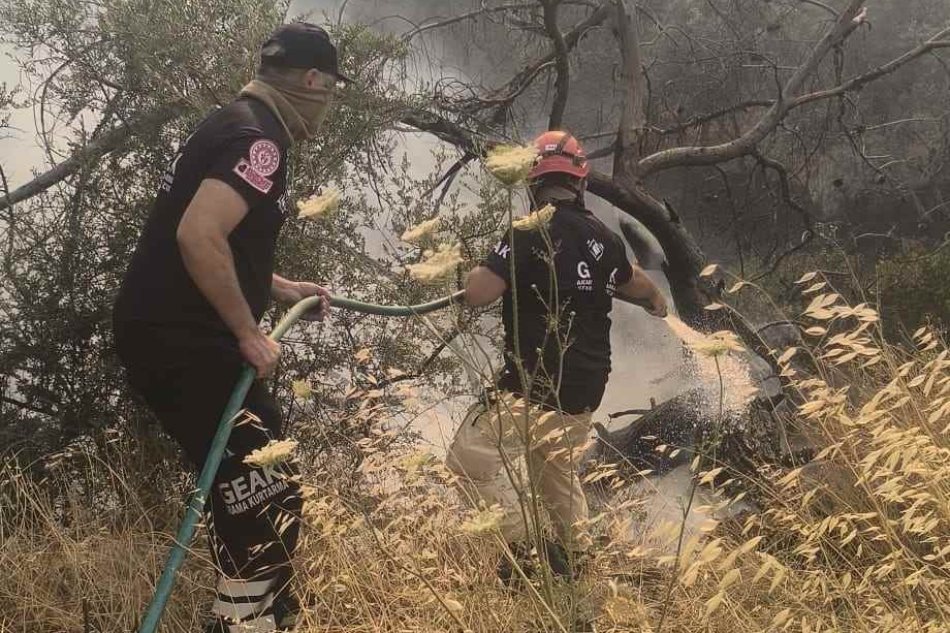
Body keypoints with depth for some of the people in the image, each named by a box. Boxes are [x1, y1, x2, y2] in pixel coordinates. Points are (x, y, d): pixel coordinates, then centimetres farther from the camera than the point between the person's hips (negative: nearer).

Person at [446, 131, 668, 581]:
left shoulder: (530, 234, -17)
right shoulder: (604, 239, 4)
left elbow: (476, 294, -23)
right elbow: (635, 283, 26)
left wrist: (483, 268, 2)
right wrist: (657, 301, 50)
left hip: (534, 387, -7)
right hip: (587, 391, 7)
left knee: (469, 460, 2)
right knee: (557, 468, 28)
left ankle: (523, 543, -4)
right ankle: (575, 553, 32)